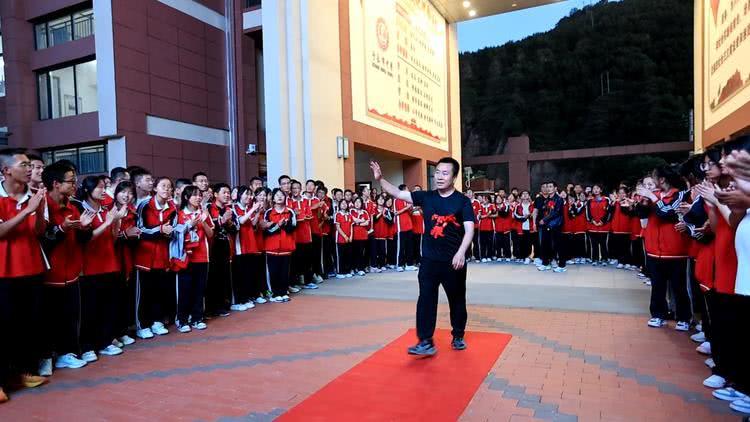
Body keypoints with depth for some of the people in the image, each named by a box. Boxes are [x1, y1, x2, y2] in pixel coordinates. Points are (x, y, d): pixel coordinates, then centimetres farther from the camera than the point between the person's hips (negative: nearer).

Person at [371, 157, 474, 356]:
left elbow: (469, 229, -15)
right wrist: (380, 179, -13)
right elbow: (398, 193, 1)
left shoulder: (462, 201, -7)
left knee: (457, 300, 13)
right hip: (429, 260, 2)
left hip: (453, 261, -2)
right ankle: (426, 342, 7)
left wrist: (461, 252, -30)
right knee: (426, 300, 0)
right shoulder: (426, 197, 2)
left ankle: (458, 336, 33)